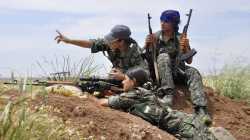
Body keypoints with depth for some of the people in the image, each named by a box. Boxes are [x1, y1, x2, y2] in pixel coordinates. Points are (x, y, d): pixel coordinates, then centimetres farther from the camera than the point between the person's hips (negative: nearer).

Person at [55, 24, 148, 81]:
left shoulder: (135, 53, -30)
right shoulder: (110, 44, -14)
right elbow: (91, 43, -8)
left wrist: (123, 77, -29)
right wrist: (68, 40, -11)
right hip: (116, 81, 6)